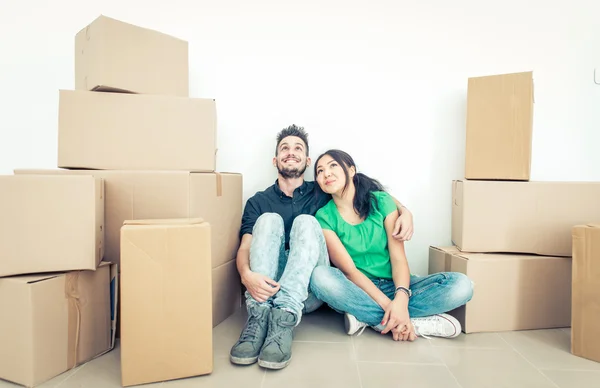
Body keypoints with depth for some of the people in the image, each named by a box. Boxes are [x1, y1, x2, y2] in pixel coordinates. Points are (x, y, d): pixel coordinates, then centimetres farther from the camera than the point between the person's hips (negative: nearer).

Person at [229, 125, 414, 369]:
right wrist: (247, 275, -25)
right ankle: (259, 315, -35)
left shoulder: (321, 194, 12)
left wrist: (404, 210, -5)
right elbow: (245, 247, -3)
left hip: (309, 291, 0)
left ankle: (284, 317, -39)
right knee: (268, 220, -19)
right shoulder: (258, 202, 10)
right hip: (266, 286, 0)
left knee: (306, 222, -21)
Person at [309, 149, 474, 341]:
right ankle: (420, 321, -24)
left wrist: (401, 299, -27)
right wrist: (388, 305, -25)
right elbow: (349, 269, -13)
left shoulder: (380, 200, -3)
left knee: (461, 284, -20)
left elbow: (398, 257, -9)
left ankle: (365, 316, -19)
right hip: (357, 289, -1)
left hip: (394, 285, 2)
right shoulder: (324, 217, -5)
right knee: (320, 276, -35)